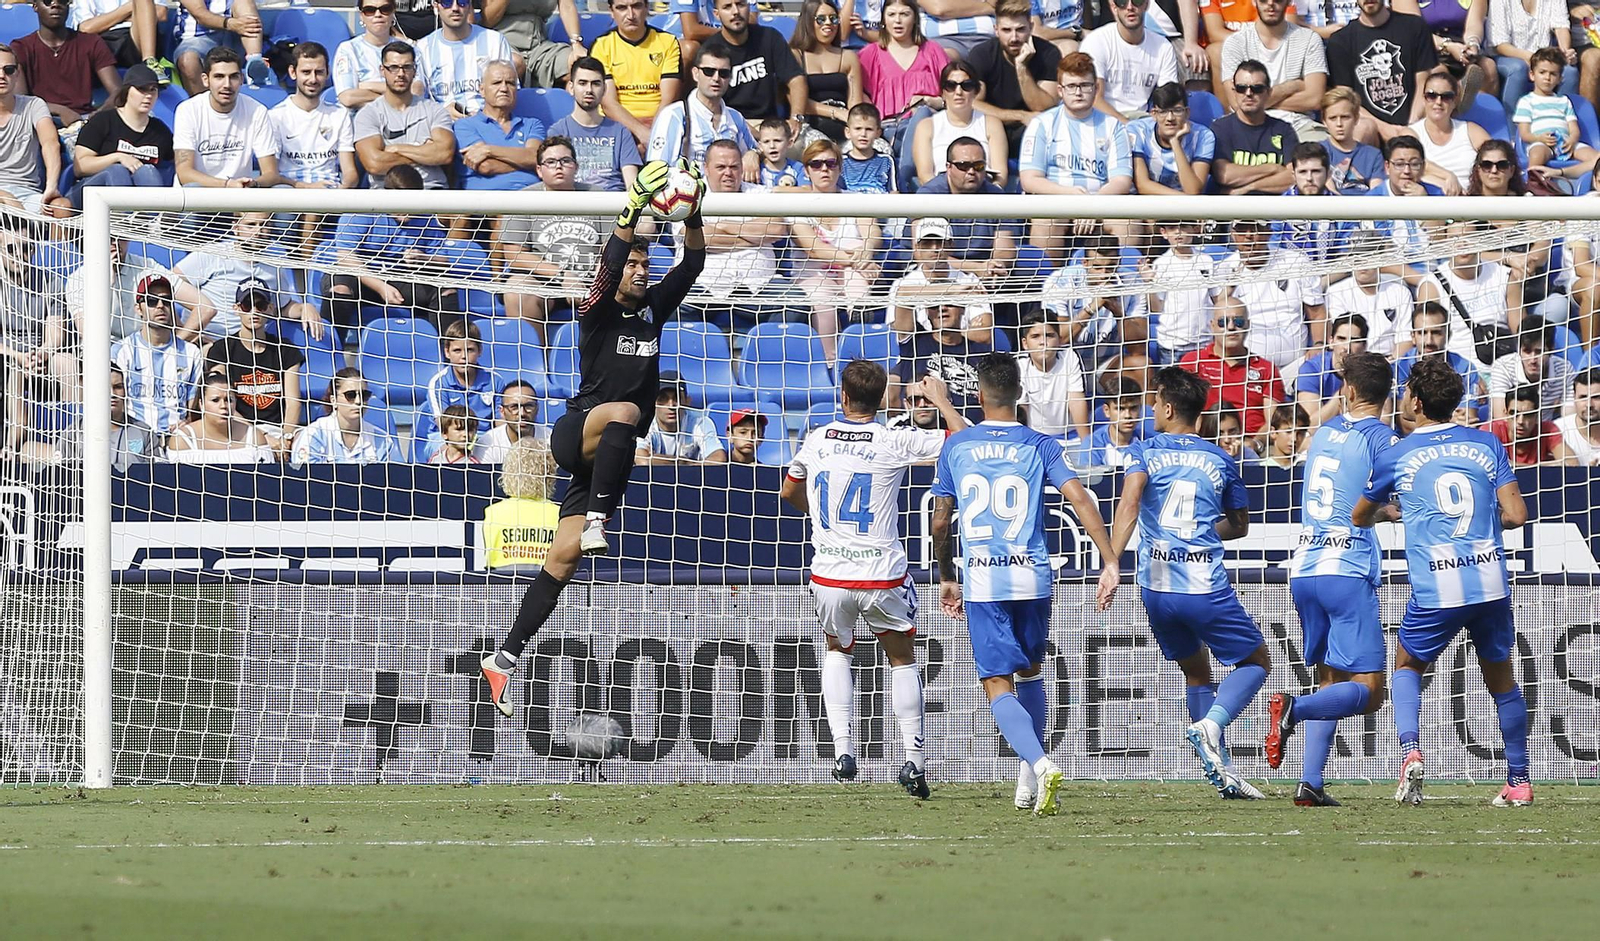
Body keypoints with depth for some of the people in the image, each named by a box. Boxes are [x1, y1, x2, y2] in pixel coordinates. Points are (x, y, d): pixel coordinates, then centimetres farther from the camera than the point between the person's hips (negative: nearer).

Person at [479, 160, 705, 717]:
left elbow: (691, 266, 5)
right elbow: (611, 261, -20)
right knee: (623, 413, -39)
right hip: (575, 435, -5)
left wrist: (693, 216, -12)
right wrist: (635, 207, -32)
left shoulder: (653, 313, 13)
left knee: (563, 558, 0)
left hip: (611, 455, 5)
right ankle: (596, 521, -40)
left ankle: (505, 658, 3)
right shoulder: (598, 313, -2)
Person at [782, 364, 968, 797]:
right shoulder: (896, 442, -9)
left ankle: (842, 749, 10)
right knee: (902, 658, 17)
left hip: (829, 577, 2)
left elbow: (789, 493, 21)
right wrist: (941, 401, 8)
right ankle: (913, 760, 8)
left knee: (837, 651, 26)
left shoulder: (817, 440, 2)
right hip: (883, 576, -2)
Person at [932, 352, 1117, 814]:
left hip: (981, 581, -2)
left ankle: (1040, 763, -26)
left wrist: (946, 578, 23)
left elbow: (940, 522, 9)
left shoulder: (956, 446, 5)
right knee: (1030, 671, 23)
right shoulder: (1040, 446, 3)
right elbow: (1080, 500, -10)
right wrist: (1111, 562, -11)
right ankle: (1029, 777, 24)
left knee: (997, 685, -2)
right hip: (1031, 576, 2)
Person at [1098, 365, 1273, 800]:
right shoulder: (1220, 460, 8)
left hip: (1156, 587, 2)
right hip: (1207, 585, -2)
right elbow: (1239, 525, 19)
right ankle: (1210, 726, -12)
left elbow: (1130, 502, -17)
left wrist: (1112, 562, -23)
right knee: (1256, 662, 16)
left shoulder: (1144, 452, 3)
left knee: (1196, 673, 21)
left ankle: (1221, 772, 15)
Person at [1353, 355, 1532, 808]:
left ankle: (1410, 750, -5)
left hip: (1435, 592, -2)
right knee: (1501, 676, 20)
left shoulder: (1394, 457, 5)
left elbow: (1359, 517, 21)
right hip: (1491, 583, 2)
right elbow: (1516, 515, 3)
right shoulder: (1486, 444, 7)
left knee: (1407, 665, 21)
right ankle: (1519, 782, 20)